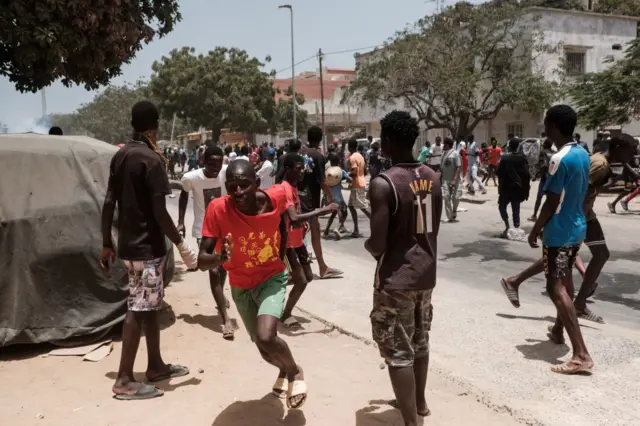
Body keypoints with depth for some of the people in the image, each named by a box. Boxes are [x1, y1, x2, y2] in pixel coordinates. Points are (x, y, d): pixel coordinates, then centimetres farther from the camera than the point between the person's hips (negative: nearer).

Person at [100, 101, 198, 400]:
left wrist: (107, 244, 16)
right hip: (146, 246, -8)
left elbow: (108, 204, 10)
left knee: (152, 306, 17)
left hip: (128, 243, 8)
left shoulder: (119, 156, 9)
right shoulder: (151, 159, -15)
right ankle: (124, 381, 6)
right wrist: (181, 244, -11)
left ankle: (156, 366, 27)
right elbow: (159, 212, -18)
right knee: (138, 310, -2)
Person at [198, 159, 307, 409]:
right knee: (265, 349, 16)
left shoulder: (276, 197, -24)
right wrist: (221, 258, -48)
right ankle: (284, 369, 53)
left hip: (272, 278, -2)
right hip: (241, 285, 2)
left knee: (266, 338, -26)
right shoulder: (218, 209, -27)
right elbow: (202, 262, -26)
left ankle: (295, 372, 7)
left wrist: (280, 255, 4)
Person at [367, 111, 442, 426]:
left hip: (395, 279, -8)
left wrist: (367, 245, 1)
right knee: (419, 342, 24)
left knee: (398, 353, 3)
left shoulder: (383, 184, -21)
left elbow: (377, 245, -20)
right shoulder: (432, 178, 2)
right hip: (425, 272, 8)